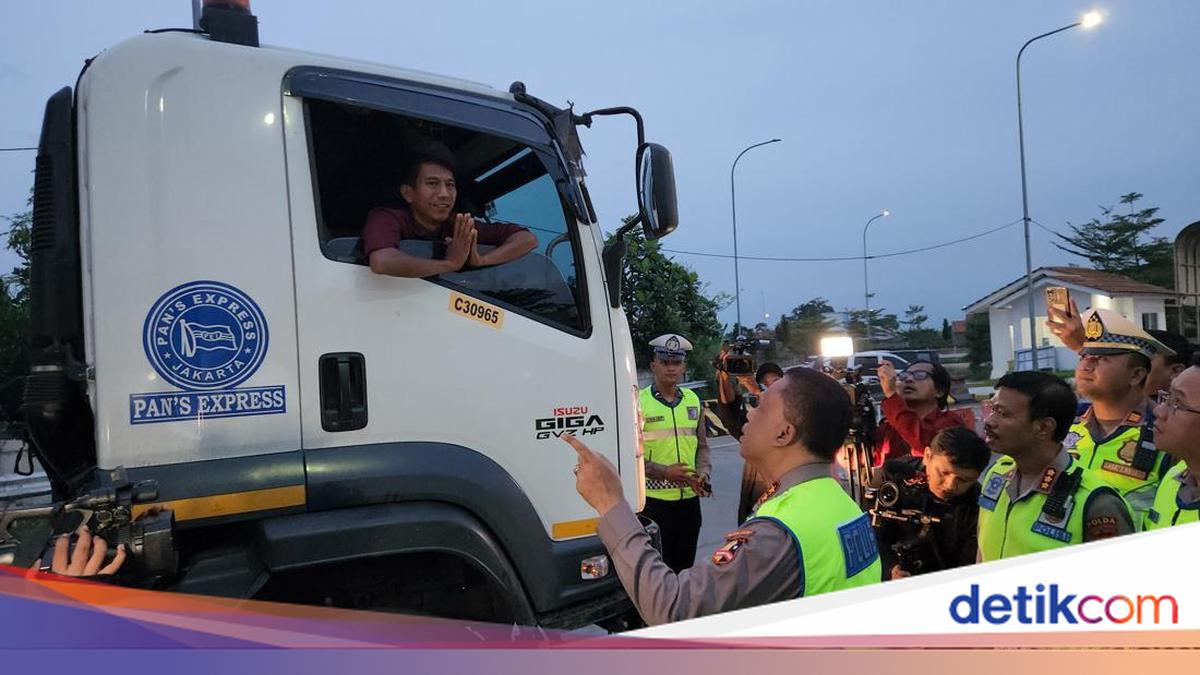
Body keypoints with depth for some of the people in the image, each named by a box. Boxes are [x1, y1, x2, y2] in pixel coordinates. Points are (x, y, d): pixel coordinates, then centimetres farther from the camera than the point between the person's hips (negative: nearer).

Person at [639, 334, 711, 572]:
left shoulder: (693, 400, 11)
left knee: (685, 563, 15)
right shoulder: (639, 402, -7)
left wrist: (703, 471, -2)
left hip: (689, 497, 5)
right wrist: (663, 471, -19)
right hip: (654, 499, -5)